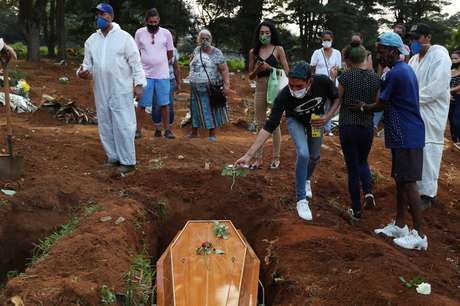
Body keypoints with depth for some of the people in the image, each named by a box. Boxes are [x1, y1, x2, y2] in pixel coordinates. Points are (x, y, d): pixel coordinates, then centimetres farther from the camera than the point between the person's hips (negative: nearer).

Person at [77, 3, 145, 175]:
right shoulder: (91, 40, 10)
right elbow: (87, 63, 12)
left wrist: (139, 84, -13)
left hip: (121, 91, -5)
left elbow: (135, 62, -6)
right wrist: (82, 72, -11)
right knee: (106, 126, 11)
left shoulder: (124, 37, -4)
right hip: (101, 92, 5)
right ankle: (113, 157, 24)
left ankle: (128, 161, 4)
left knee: (123, 126, -5)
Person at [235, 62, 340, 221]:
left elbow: (336, 98, -13)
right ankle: (301, 200, -7)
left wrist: (327, 116, -32)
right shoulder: (284, 96, -40)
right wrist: (248, 155, -44)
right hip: (296, 120, -3)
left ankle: (306, 180, 50)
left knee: (314, 157, 15)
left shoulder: (323, 82, -37)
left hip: (316, 119, 3)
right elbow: (269, 127, -39)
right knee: (303, 154, -23)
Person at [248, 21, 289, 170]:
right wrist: (257, 70, -10)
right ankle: (259, 159, 15)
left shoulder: (278, 49, -2)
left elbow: (286, 72, -4)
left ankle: (276, 158, 15)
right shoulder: (253, 52, 7)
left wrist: (269, 67, -15)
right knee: (260, 125, 8)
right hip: (260, 90, 3)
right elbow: (250, 76, 11)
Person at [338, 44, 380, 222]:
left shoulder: (345, 77, -11)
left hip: (347, 127, -3)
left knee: (352, 167, 7)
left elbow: (338, 101, -1)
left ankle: (356, 211, 12)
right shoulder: (375, 78, -1)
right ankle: (368, 191, 0)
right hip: (367, 127, 3)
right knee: (363, 162, 26)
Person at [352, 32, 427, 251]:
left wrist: (362, 108, 10)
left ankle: (419, 235, -1)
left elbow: (381, 105, -7)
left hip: (406, 137, -10)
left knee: (408, 183, -6)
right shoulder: (406, 70, 14)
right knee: (401, 180, 14)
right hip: (405, 135, 10)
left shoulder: (395, 74, -16)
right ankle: (400, 225, 23)